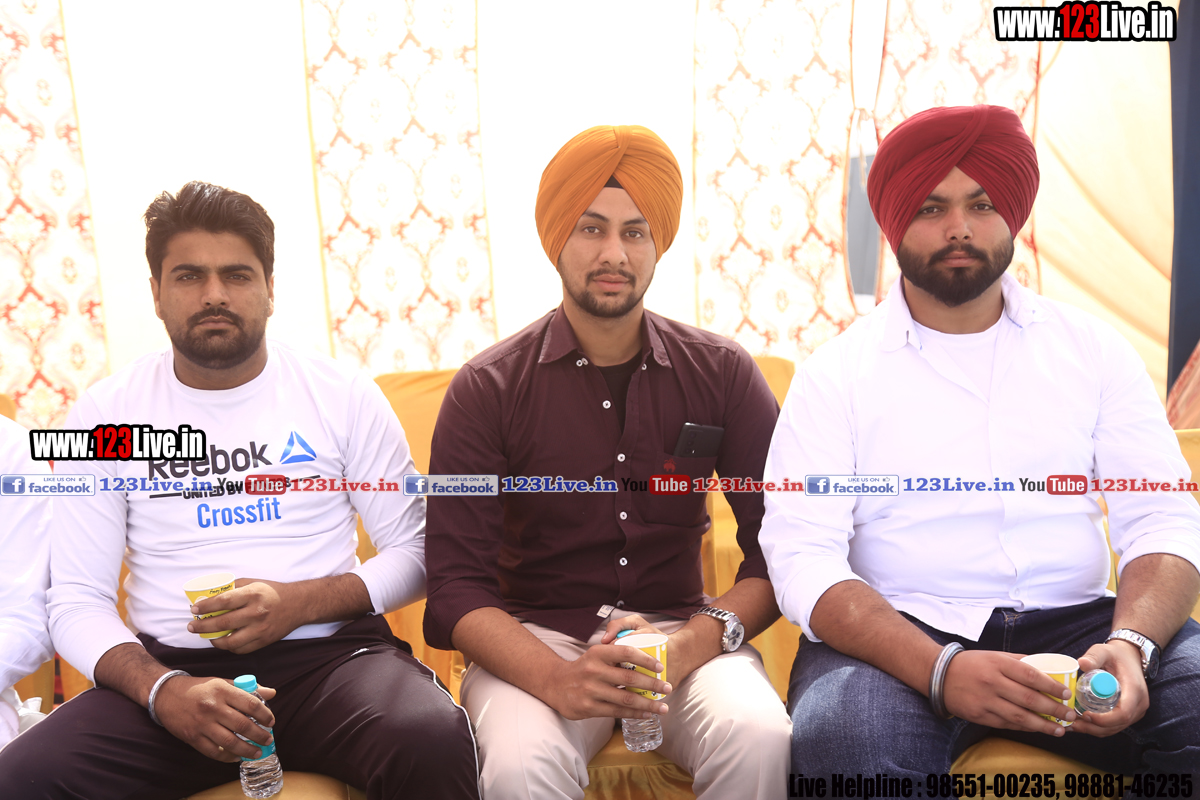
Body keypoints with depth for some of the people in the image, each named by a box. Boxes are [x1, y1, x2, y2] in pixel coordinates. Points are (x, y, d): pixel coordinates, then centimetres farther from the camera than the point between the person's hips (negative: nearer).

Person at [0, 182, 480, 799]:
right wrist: (161, 689, -16)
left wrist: (302, 602, -12)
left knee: (434, 742, -32)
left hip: (330, 652, -1)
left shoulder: (344, 396, 4)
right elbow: (76, 601, 4)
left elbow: (415, 550, 6)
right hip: (169, 667, 2)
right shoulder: (103, 416, 6)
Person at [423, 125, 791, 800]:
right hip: (536, 639, -1)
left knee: (760, 738, -28)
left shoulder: (723, 373, 2)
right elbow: (457, 583, -8)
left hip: (682, 628, 2)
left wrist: (694, 642, -18)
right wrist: (555, 679, -26)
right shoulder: (486, 390, -3)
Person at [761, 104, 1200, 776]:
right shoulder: (836, 371, 2)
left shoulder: (1091, 347, 11)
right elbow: (801, 556, -8)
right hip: (900, 636, -2)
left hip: (1074, 621, 3)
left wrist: (1130, 644, -16)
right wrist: (939, 669, -24)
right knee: (841, 735, -33)